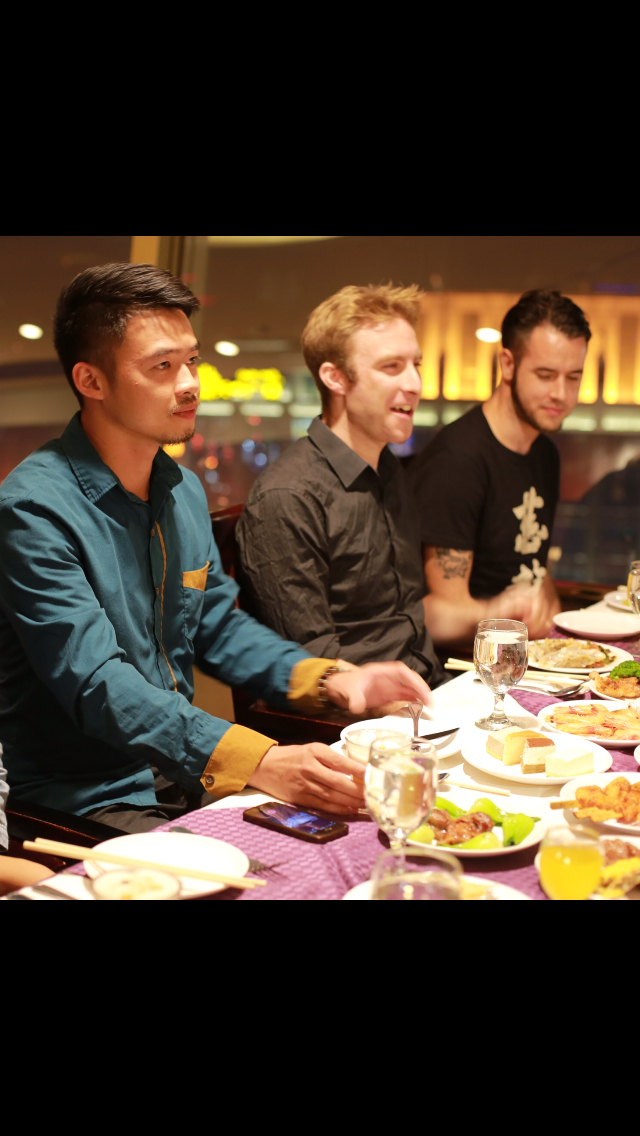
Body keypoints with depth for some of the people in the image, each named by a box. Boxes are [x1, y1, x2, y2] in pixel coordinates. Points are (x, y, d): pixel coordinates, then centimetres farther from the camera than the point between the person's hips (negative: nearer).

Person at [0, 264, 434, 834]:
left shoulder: (185, 491, 9)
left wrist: (329, 679, -1)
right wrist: (258, 764, -37)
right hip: (88, 800, -7)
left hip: (184, 775, 7)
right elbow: (97, 686, -27)